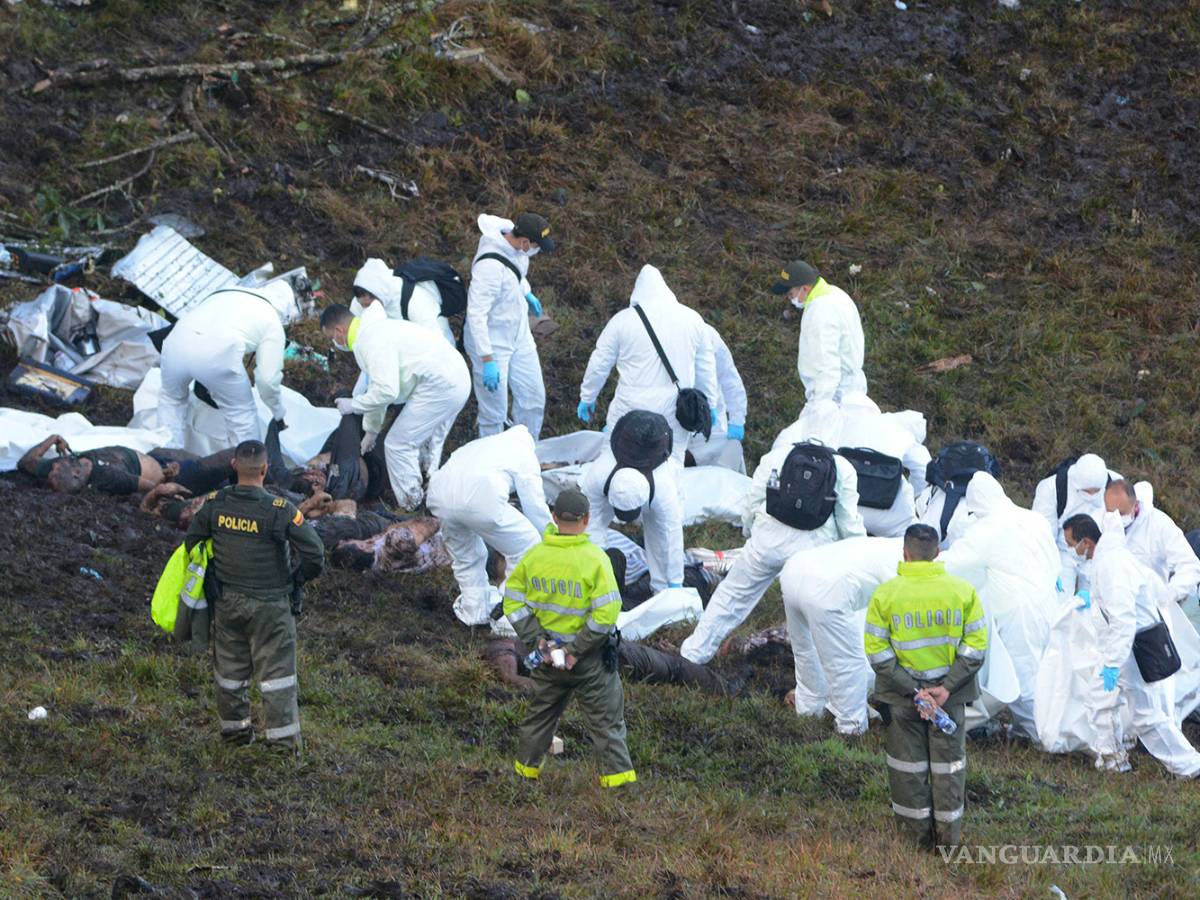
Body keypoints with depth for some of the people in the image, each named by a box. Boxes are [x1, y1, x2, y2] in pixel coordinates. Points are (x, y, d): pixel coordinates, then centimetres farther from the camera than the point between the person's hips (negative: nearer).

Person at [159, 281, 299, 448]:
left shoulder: (223, 293, 34)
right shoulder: (273, 324, 18)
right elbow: (268, 379, 12)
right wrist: (279, 413, 30)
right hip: (217, 354, -4)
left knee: (171, 402, 31)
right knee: (243, 415, 18)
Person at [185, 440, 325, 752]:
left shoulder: (215, 504, -8)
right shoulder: (280, 511, -20)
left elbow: (192, 543, 5)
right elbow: (315, 556, -20)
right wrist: (297, 578, 1)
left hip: (227, 601, 4)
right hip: (269, 606, -4)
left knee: (230, 668, 18)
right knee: (276, 670, 5)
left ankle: (234, 727, 30)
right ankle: (283, 738, 7)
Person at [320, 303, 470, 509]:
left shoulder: (370, 341, -15)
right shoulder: (373, 330, 18)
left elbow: (386, 391, -21)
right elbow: (379, 386, 28)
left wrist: (353, 405, -5)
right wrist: (371, 430, 34)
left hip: (439, 387, -10)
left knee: (398, 446, -2)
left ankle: (410, 506, 5)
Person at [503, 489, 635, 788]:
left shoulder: (534, 556, -3)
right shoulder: (595, 559, -18)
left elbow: (513, 600, 1)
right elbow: (607, 612, -22)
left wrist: (535, 637, -2)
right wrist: (578, 648, -15)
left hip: (547, 652, 4)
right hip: (590, 661, -4)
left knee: (541, 711, 22)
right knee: (606, 719, 7)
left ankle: (526, 767, 33)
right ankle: (617, 776, 8)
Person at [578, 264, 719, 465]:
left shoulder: (623, 320, -4)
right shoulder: (692, 319, 4)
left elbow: (599, 364, 4)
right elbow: (705, 368, 13)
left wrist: (587, 398, 18)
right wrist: (709, 404, 25)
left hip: (633, 410, -2)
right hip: (675, 414, 2)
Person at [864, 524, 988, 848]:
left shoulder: (885, 594, -11)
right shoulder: (963, 591, -8)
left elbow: (876, 651, -12)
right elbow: (976, 646, -9)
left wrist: (912, 690, -11)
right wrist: (947, 688, -10)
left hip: (901, 693, -1)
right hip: (950, 692, 1)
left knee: (908, 759, 15)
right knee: (948, 759, 14)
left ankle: (918, 827, 23)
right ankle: (949, 832, 18)